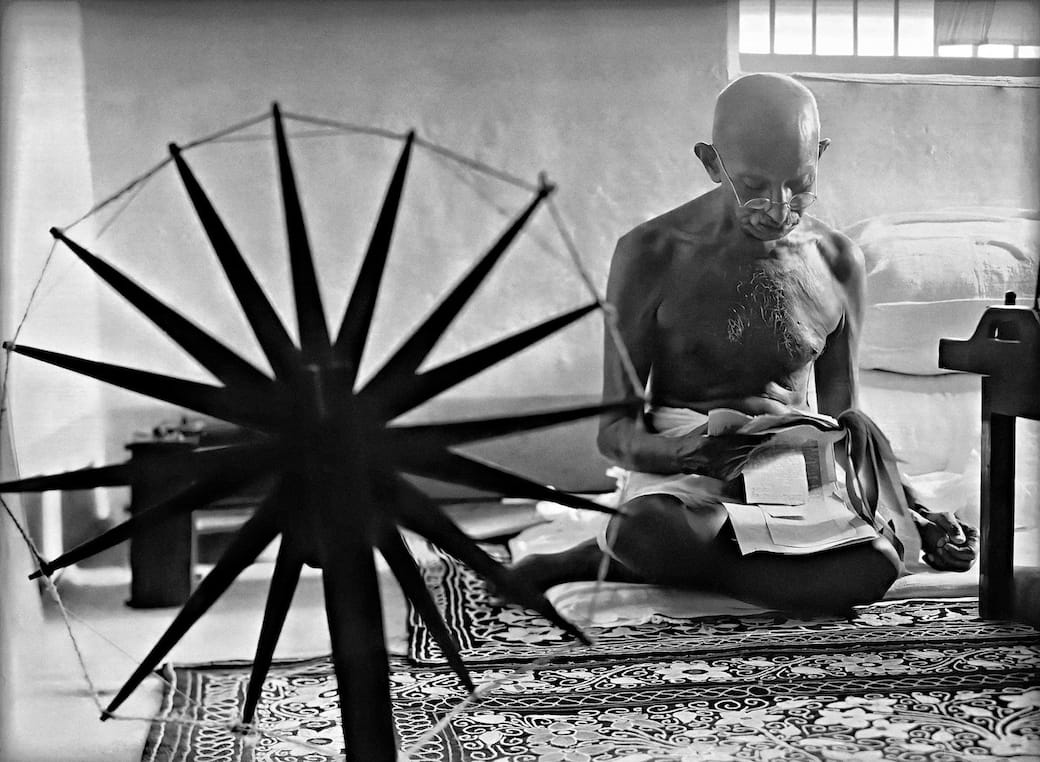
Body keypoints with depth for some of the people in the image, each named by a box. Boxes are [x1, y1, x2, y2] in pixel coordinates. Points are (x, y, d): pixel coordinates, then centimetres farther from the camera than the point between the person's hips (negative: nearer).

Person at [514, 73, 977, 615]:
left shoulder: (838, 262, 3)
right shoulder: (652, 255, -8)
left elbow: (844, 425, 11)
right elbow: (615, 430, -7)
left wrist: (911, 510, -4)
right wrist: (684, 451, -29)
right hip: (680, 470, -5)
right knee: (647, 531, -43)